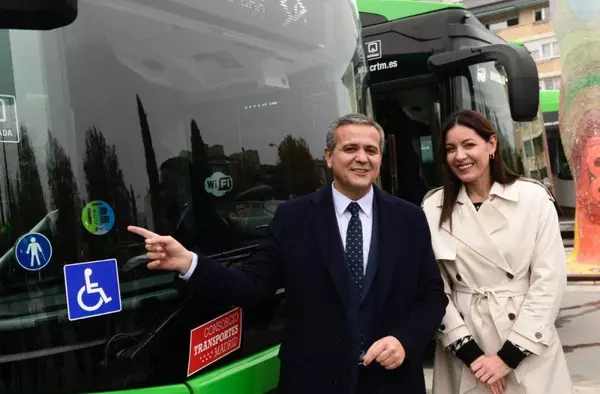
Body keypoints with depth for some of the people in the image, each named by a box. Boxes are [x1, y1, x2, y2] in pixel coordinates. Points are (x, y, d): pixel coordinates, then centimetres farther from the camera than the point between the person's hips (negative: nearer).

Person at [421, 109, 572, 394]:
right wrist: (470, 353, -9)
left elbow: (549, 279, -8)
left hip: (528, 351, -1)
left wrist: (509, 355, -11)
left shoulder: (534, 198, -5)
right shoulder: (434, 208, -1)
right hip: (463, 346, 1)